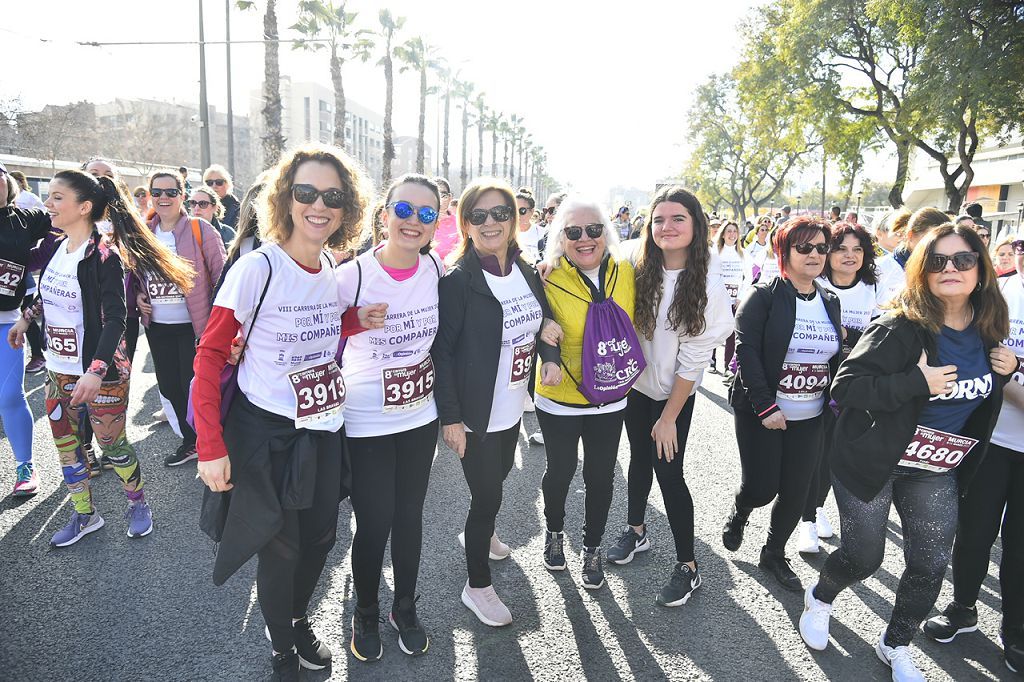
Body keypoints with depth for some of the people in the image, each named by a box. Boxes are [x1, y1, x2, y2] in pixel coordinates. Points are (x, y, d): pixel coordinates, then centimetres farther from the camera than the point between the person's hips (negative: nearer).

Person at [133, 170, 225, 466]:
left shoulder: (200, 229, -7)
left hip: (193, 325, -6)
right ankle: (190, 441, 32)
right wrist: (137, 295, 2)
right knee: (169, 386, 13)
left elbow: (221, 275, -7)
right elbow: (135, 273, 22)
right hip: (157, 326, 6)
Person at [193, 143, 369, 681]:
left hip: (324, 430, 6)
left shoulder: (336, 270, 0)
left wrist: (362, 320, -1)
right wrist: (210, 446, -18)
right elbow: (210, 355, -14)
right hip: (268, 434, -5)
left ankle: (300, 619, 47)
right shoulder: (257, 268, -18)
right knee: (280, 547, 9)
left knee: (320, 537, 18)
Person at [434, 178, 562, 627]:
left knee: (497, 477, 26)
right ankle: (477, 586, 25)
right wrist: (450, 418, -18)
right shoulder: (458, 279, -16)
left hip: (512, 407, 7)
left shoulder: (526, 271, 3)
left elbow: (544, 322, 15)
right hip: (475, 413, -7)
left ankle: (476, 534, 55)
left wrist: (551, 356, -6)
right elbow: (442, 350, -16)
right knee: (487, 496, 2)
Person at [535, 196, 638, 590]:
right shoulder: (548, 279, -15)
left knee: (600, 476, 15)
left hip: (610, 399, 3)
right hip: (560, 400, -2)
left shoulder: (625, 273, -5)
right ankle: (554, 532, 45)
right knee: (561, 470, 16)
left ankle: (592, 549, 38)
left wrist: (626, 369, 7)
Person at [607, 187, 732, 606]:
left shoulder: (708, 287, -18)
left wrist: (669, 417, -12)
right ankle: (636, 530, 40)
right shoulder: (637, 270, -10)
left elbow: (693, 359, -16)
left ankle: (687, 565, 15)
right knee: (639, 458, 18)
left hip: (675, 393, -3)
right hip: (635, 382, 4)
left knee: (668, 470, -2)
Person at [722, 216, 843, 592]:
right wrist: (765, 406, -21)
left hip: (810, 418, 5)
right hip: (761, 413, -5)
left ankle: (774, 554, 32)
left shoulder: (830, 302, 9)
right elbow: (746, 350, -17)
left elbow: (836, 358, 15)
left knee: (796, 493, 8)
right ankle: (738, 515, 32)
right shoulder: (764, 296, -10)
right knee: (761, 489, -4)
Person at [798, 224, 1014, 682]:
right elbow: (844, 386, -25)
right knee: (863, 557, 6)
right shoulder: (901, 329, -20)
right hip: (871, 463, -5)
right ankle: (819, 598, 39)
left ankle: (895, 645, 34)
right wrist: (916, 382, -32)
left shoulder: (986, 332, -1)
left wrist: (1007, 371, -3)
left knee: (930, 566, 9)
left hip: (938, 472, 6)